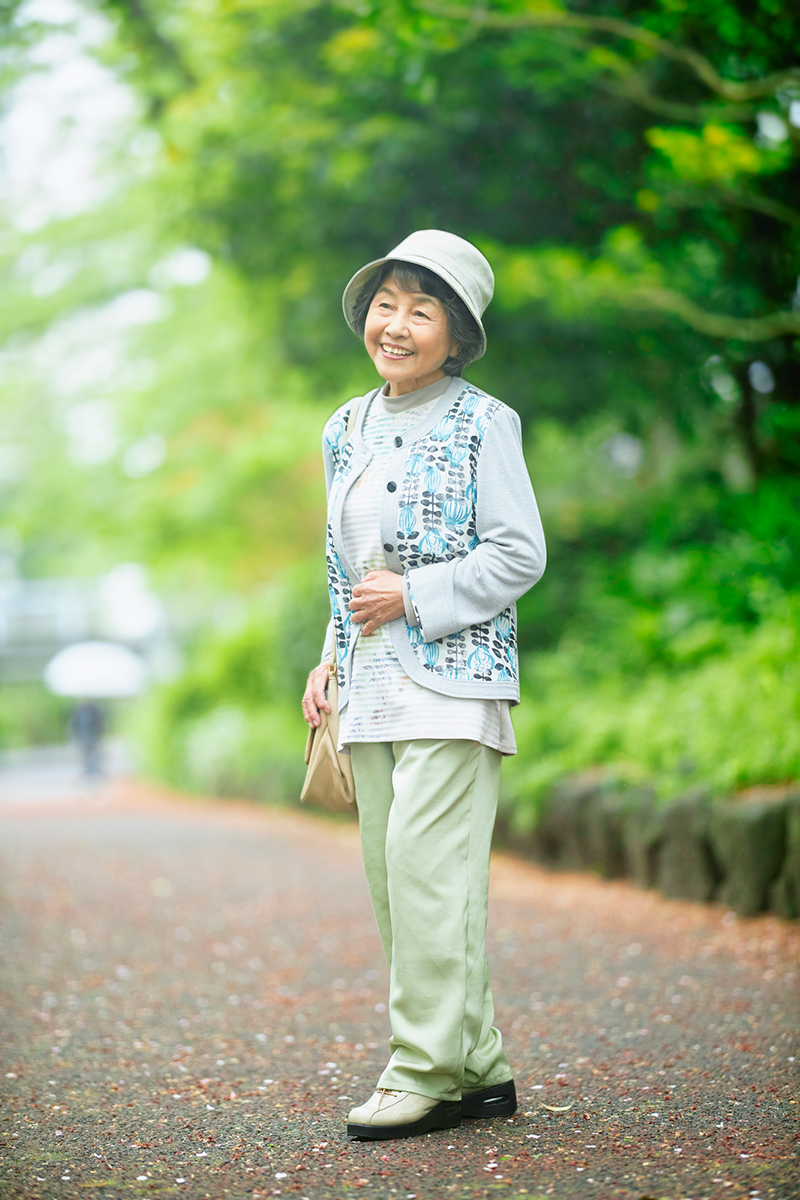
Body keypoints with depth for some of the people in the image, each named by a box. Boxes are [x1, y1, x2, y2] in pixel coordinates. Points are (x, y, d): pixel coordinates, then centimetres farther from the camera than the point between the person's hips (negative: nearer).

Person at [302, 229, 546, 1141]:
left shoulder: (481, 423, -5)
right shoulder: (346, 431, 14)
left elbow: (520, 556, -9)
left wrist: (412, 597, -14)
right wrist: (330, 660, 12)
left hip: (454, 674, -7)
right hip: (372, 684, 7)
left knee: (426, 862, -14)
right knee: (391, 876, 6)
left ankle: (428, 1070, -5)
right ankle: (480, 1068, 14)